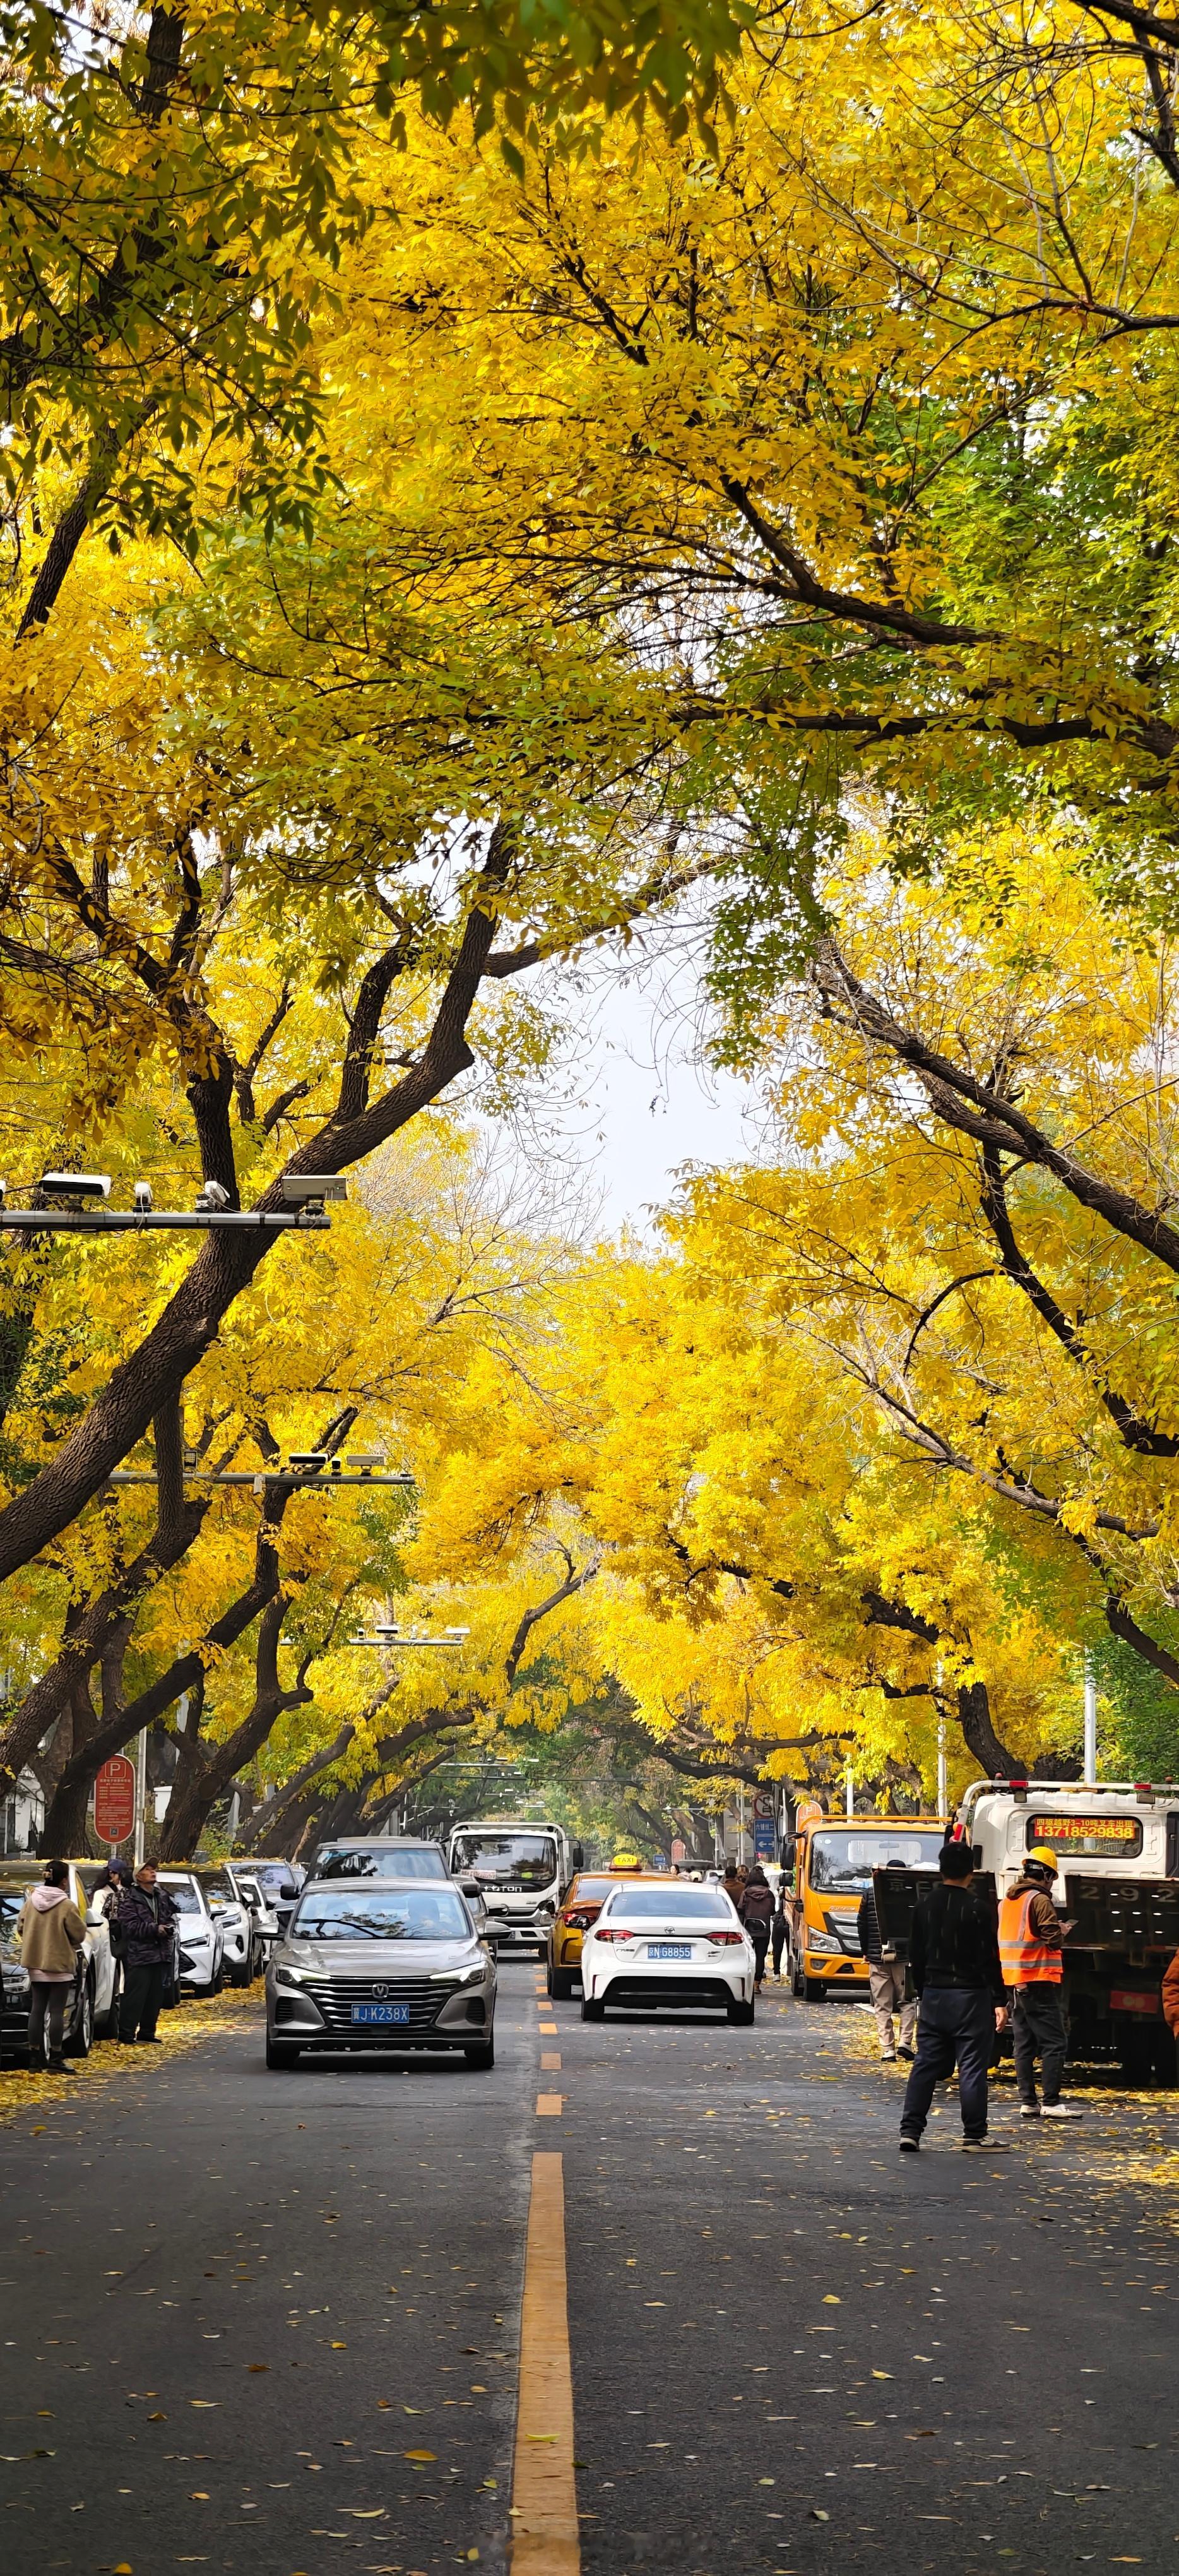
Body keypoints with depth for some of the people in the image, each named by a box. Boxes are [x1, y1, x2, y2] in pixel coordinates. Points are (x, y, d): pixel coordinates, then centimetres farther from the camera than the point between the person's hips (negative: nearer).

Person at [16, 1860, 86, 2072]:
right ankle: (55, 2060, -1)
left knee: (37, 2010, 9)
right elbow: (79, 1935, -9)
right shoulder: (67, 1907, -16)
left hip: (36, 1965, 5)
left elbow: (21, 1929, 9)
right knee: (57, 2011, -1)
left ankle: (35, 2061, 10)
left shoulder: (30, 1902, 0)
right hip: (60, 1964, -5)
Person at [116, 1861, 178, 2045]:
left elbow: (171, 1917, 23)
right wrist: (155, 1929, -19)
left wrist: (168, 1927, 0)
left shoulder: (163, 1897, 15)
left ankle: (147, 2033, 19)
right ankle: (127, 2034, -6)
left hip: (161, 1954, 7)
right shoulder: (131, 1900, -7)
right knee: (135, 1996, -9)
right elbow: (131, 1926, -15)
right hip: (138, 1956, -7)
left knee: (155, 1997, 10)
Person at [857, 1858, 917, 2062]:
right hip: (903, 1956, -2)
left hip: (876, 1957, 2)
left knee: (882, 2007, 5)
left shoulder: (870, 1894, 2)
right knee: (907, 2002, 12)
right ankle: (905, 2042, -1)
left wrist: (866, 1951, 14)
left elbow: (861, 1924, 5)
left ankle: (887, 2050, 1)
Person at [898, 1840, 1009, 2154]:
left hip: (933, 1995, 5)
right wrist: (999, 2002, -7)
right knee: (972, 2066, 0)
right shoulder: (976, 1909, -11)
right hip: (970, 1997, -5)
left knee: (926, 2064, 9)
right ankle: (975, 2136, 2)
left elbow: (916, 1955, 12)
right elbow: (989, 1960, -10)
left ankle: (910, 2130, 4)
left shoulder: (925, 1904, 5)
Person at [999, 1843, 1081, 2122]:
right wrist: (1062, 1930, 5)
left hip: (1014, 1982, 8)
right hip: (1039, 1982, -8)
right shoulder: (1040, 1900, -11)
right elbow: (1053, 1939, -15)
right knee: (1054, 2043, -5)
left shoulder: (1007, 1901, 15)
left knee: (1024, 2044, 10)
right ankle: (1051, 2102, -10)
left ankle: (1027, 2102, 8)